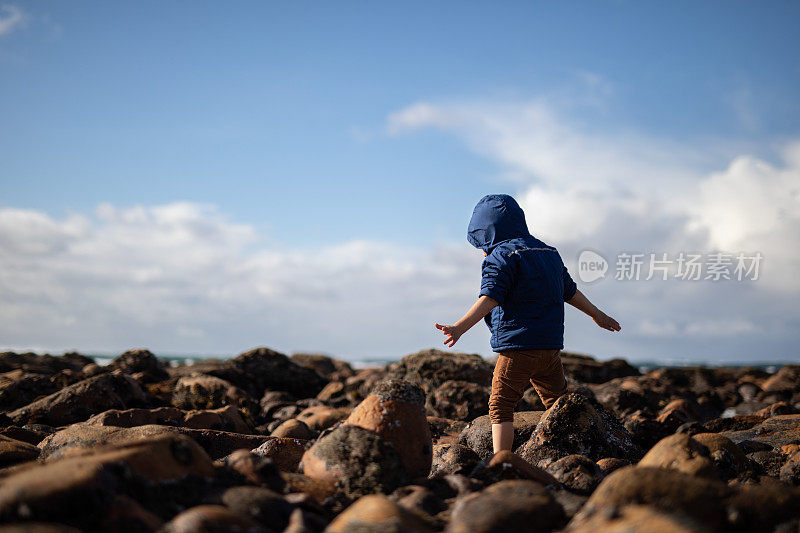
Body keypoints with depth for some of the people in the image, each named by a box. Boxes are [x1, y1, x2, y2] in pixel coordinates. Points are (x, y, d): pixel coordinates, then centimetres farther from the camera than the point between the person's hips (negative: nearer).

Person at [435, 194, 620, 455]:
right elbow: (571, 291, 28)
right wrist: (598, 315, 43)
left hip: (517, 347, -7)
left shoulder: (502, 255, -7)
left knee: (500, 407, -4)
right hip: (550, 345, 7)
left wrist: (459, 328, -29)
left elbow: (490, 298, -20)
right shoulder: (549, 252, 18)